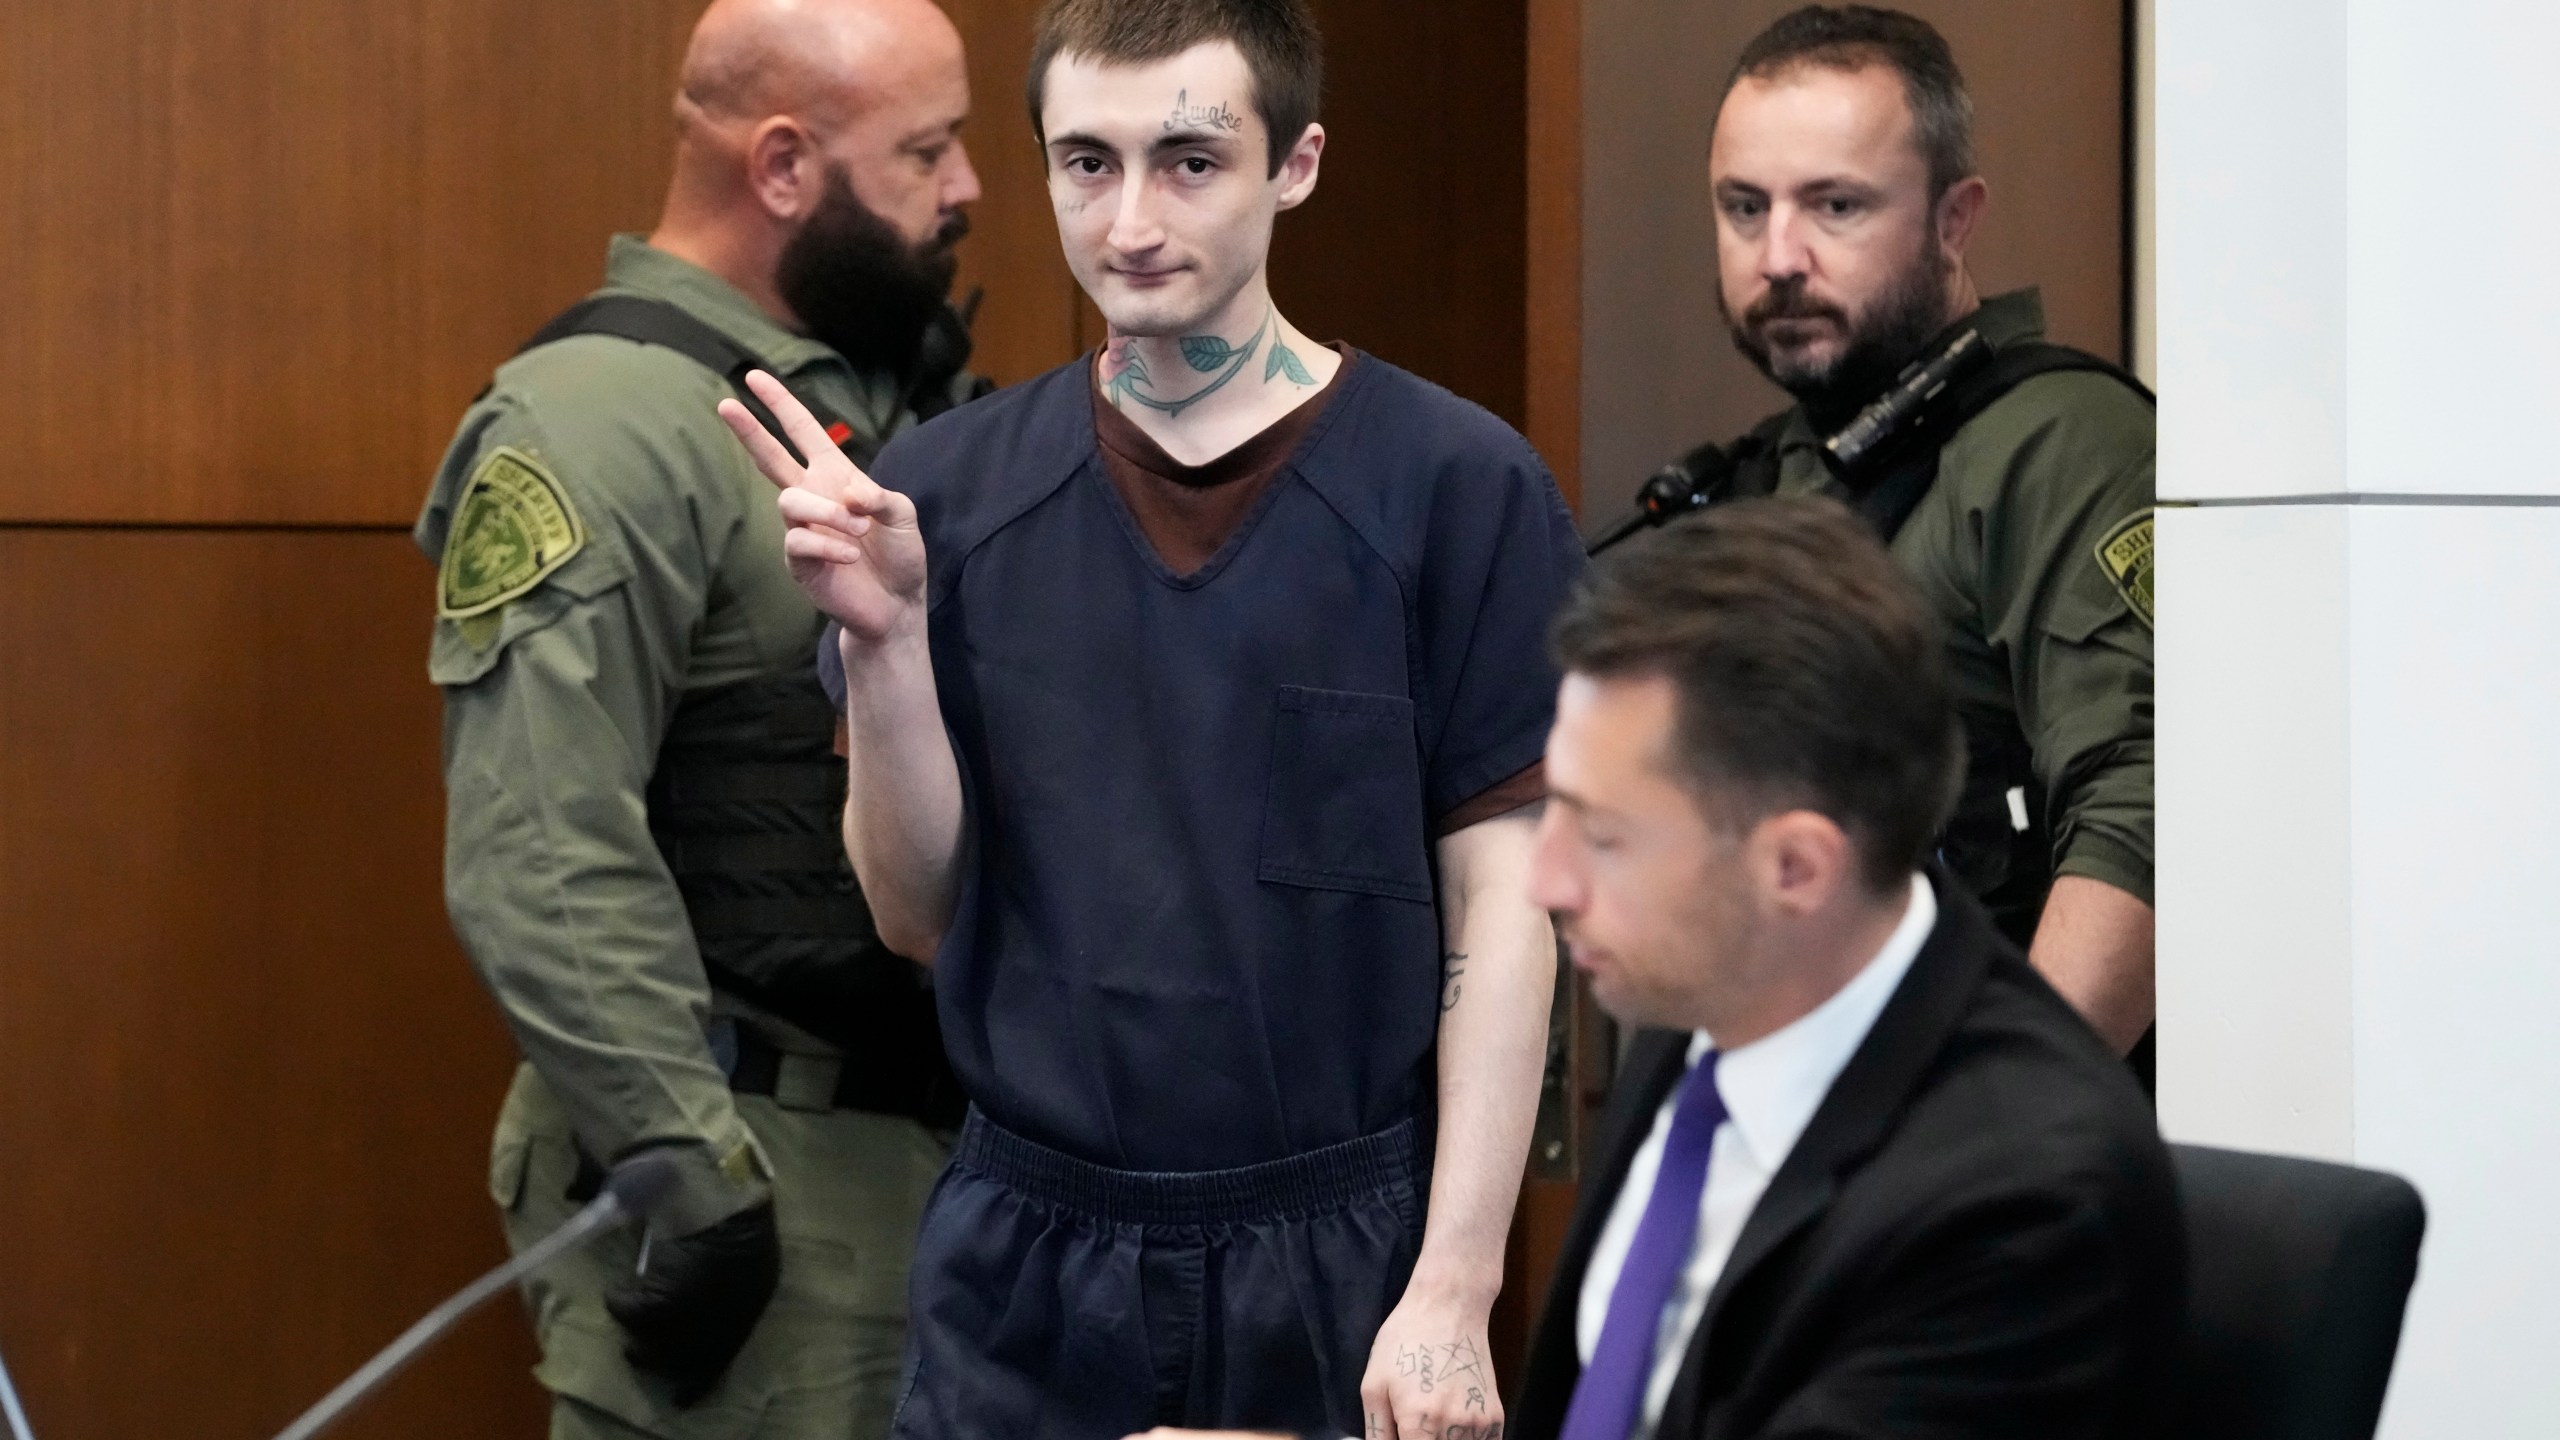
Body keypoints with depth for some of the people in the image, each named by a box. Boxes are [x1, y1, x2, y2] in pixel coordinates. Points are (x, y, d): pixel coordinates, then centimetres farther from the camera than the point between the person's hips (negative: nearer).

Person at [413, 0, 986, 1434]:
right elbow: (540, 864, -22)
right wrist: (684, 1167, -23)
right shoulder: (608, 422, -15)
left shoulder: (899, 390, 13)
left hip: (947, 1124, 8)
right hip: (750, 1154, -8)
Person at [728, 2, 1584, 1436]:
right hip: (1026, 1257, 2)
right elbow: (921, 913, 2)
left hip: (1342, 1249, -2)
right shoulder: (951, 491, 1)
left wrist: (1454, 1290, -11)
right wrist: (885, 635, -13)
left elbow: (1499, 908, -6)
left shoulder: (1457, 485, -6)